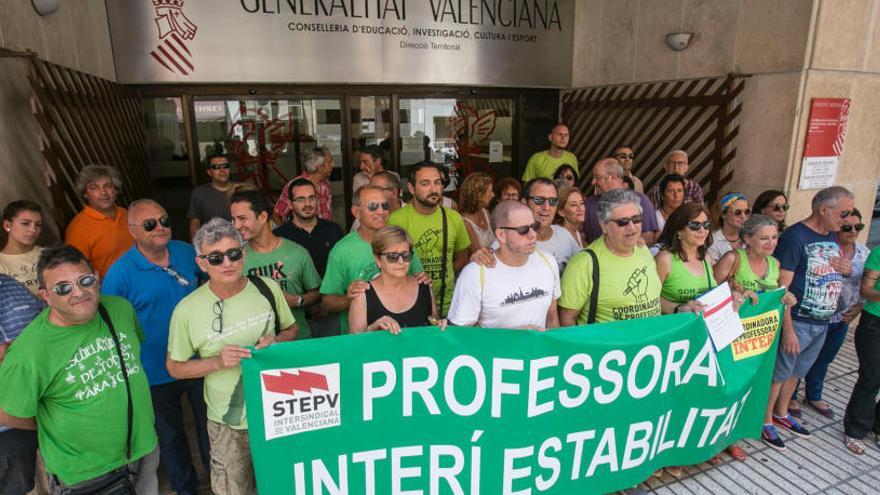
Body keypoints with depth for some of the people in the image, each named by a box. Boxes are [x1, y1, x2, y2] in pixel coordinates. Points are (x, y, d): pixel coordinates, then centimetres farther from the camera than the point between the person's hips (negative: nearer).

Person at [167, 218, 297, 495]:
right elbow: (174, 367, -4)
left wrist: (275, 341, -17)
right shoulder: (187, 310, -15)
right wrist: (218, 362, -21)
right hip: (228, 421, -2)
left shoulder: (267, 288, -9)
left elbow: (291, 329, 6)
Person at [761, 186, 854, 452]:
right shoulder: (794, 237, -16)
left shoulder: (832, 236, 9)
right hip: (797, 322, -8)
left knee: (797, 371, 20)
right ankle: (766, 422, 20)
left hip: (823, 323, 8)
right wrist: (788, 329, -22)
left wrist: (847, 269, -1)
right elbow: (782, 287, -19)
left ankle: (782, 414, 37)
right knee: (779, 372, 5)